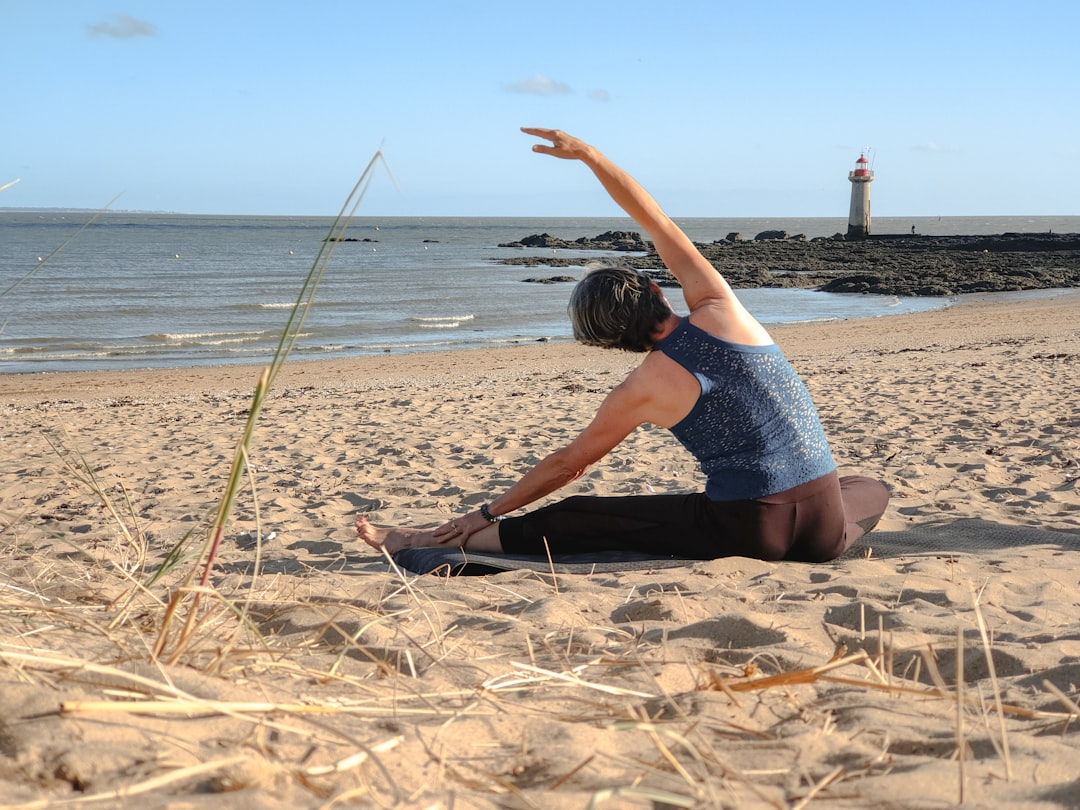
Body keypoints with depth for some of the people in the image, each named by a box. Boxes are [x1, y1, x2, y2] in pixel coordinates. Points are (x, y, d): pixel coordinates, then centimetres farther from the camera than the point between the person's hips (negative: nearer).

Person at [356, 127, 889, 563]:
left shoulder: (640, 392, -4)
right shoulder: (719, 310, 1)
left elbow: (568, 463, 9)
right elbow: (653, 217, 11)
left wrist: (489, 513, 23)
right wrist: (587, 154, 17)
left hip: (749, 531, -3)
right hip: (824, 529, 3)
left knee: (573, 520, 7)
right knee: (869, 487, 40)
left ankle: (428, 543, 12)